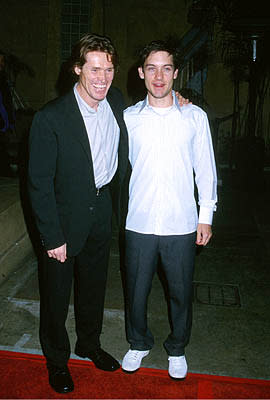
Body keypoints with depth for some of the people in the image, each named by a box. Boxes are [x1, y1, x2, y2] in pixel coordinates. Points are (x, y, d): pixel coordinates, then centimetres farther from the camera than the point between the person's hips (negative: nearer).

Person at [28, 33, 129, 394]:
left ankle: (90, 344, 49)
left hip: (102, 213, 5)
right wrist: (52, 238, -17)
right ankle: (56, 359, 39)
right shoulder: (50, 118, -22)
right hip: (66, 218, -5)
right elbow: (39, 184, -18)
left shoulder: (116, 101, -4)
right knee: (56, 293, 13)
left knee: (94, 286, 23)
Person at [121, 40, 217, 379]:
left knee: (181, 292, 13)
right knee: (136, 290, 14)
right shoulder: (128, 117, 1)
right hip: (138, 223, 1)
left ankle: (176, 348, 39)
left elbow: (205, 170, 4)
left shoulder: (195, 116, 0)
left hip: (182, 225, 0)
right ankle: (139, 343, 41)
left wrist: (206, 215, 2)